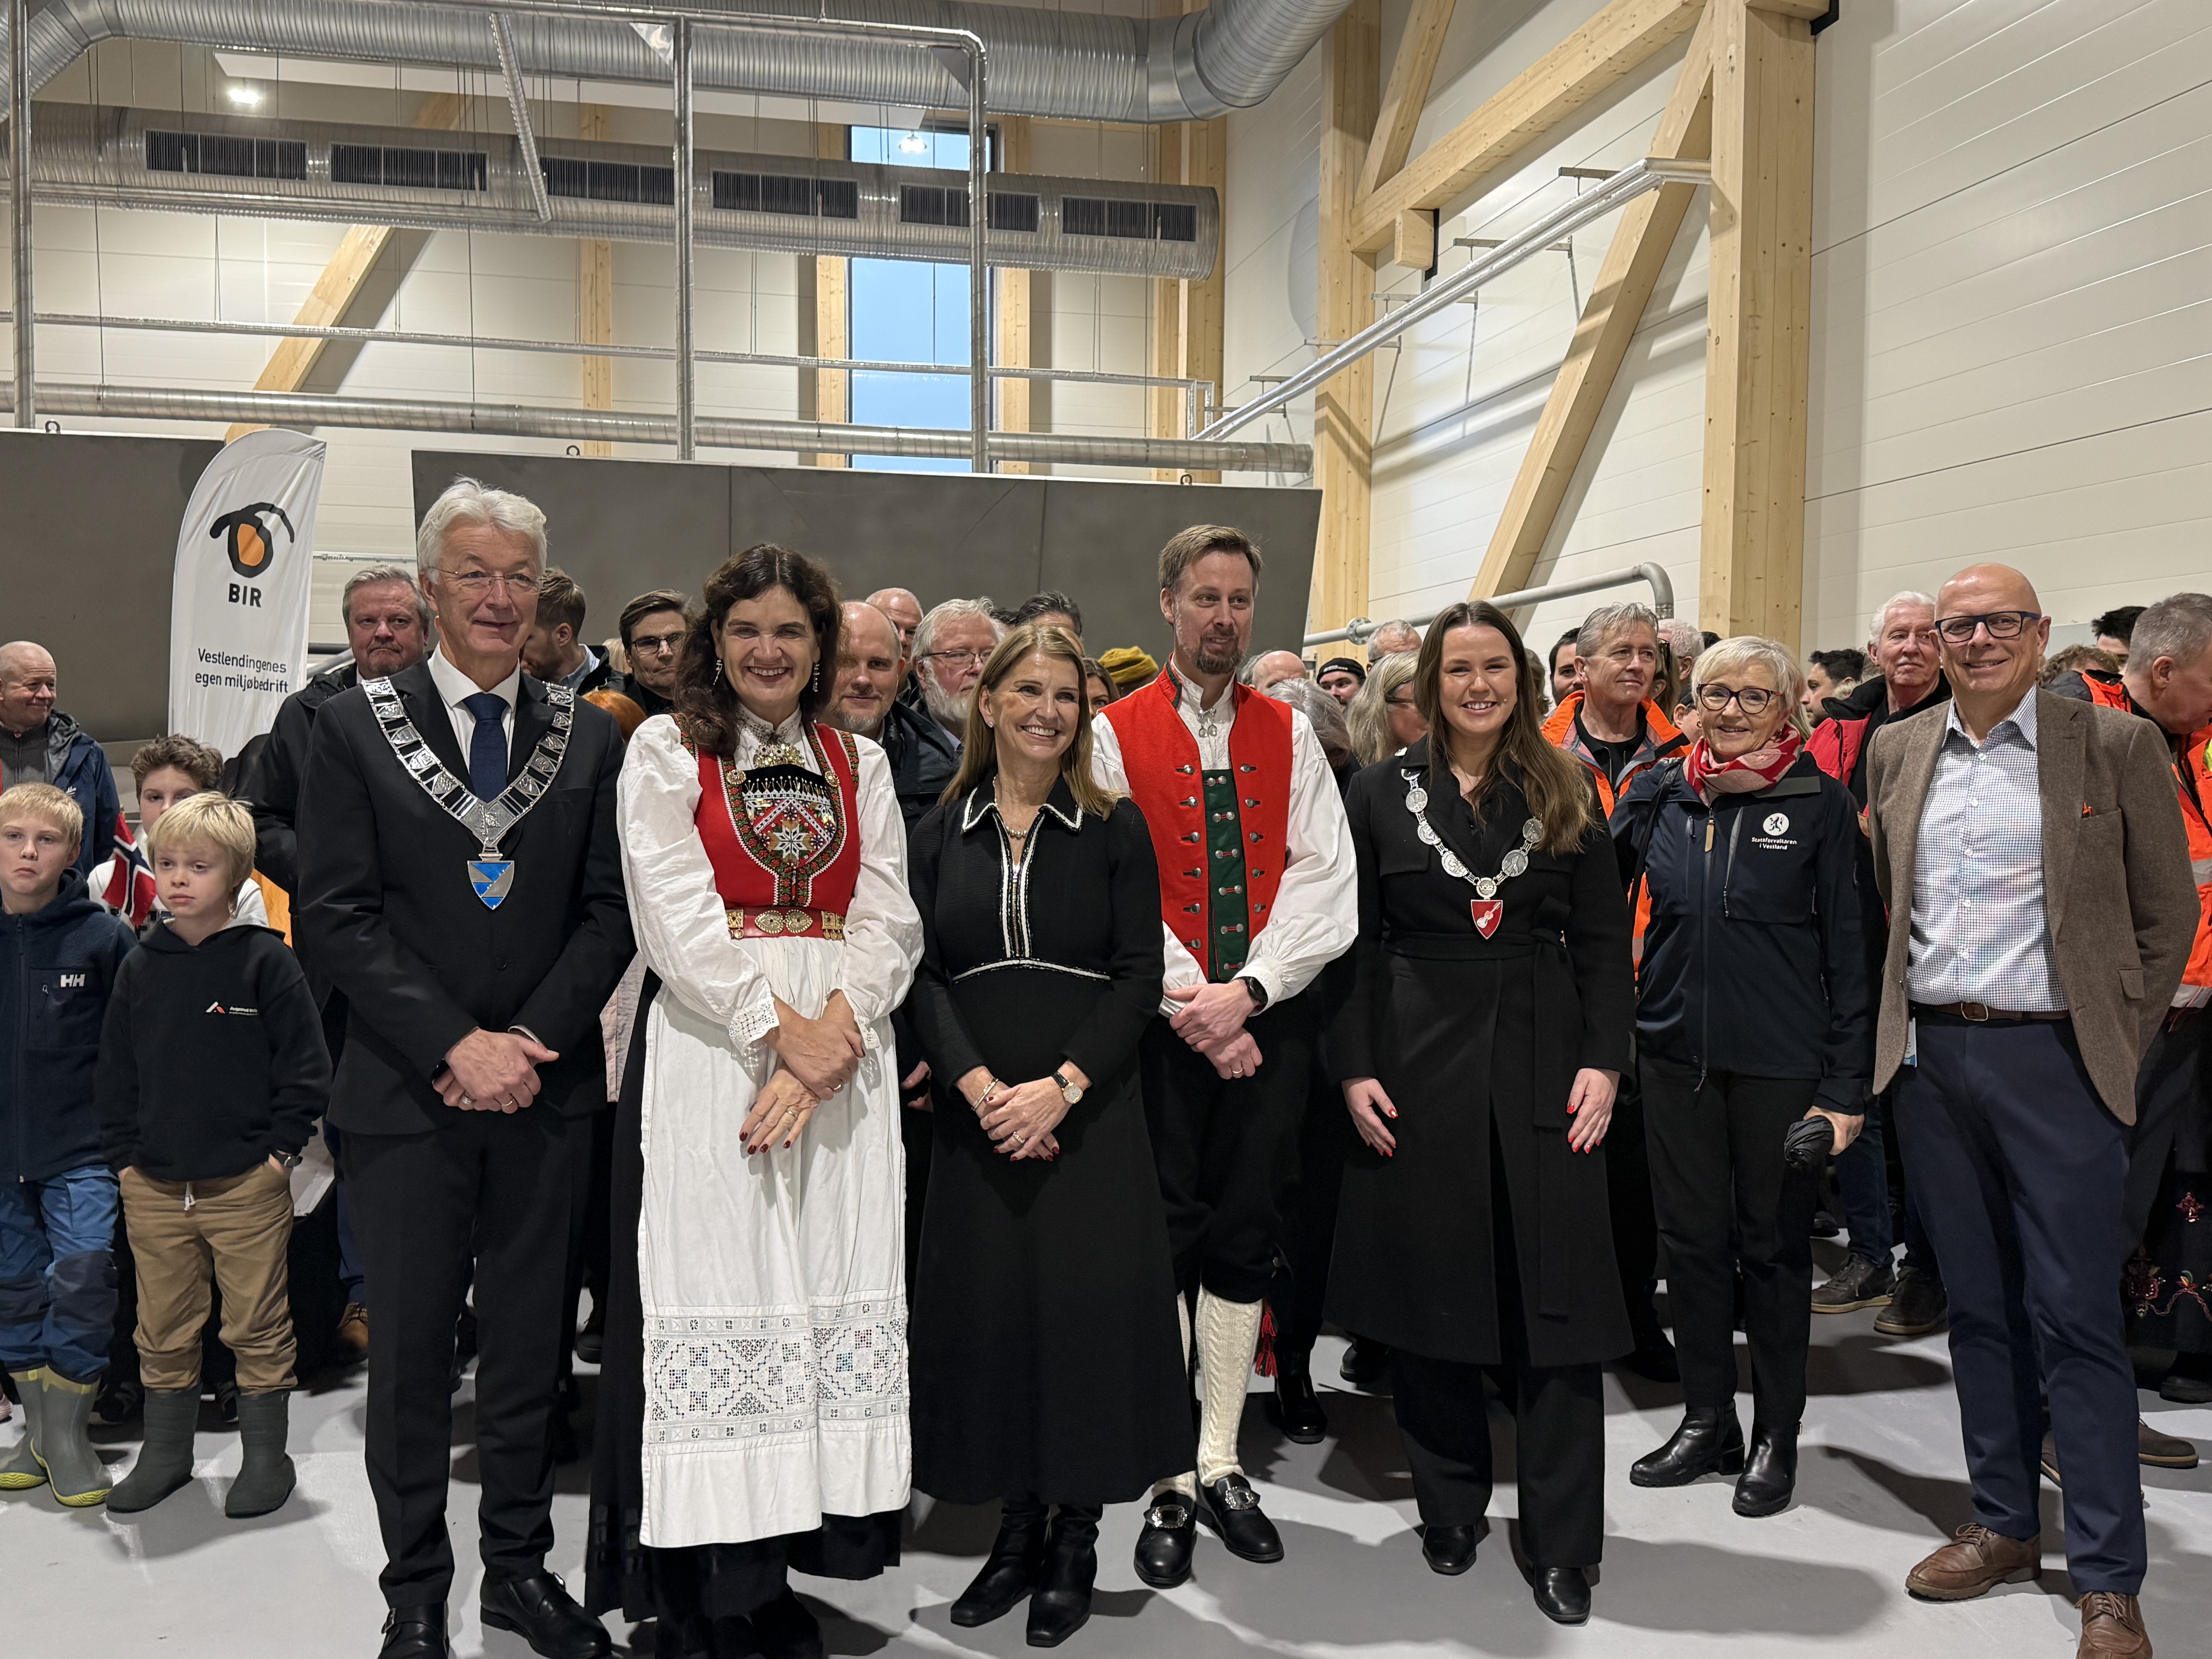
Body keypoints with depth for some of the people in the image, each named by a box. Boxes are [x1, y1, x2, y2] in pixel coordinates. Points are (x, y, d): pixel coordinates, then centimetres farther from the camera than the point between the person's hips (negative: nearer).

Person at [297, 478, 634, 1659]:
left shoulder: (589, 738, 6)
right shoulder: (354, 728, 0)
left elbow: (609, 912, 2)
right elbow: (332, 918, -6)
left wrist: (530, 1045, -10)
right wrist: (456, 1046, -14)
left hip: (547, 1088, 2)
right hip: (407, 1091, -1)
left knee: (533, 1339, 12)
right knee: (410, 1348, 9)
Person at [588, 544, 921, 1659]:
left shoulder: (860, 764, 13)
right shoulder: (665, 751, 5)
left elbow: (888, 921, 3)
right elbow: (677, 917, -7)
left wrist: (834, 1038, -12)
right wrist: (778, 1030, -15)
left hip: (840, 1055, 3)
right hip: (708, 1049, -3)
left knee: (827, 1295, 3)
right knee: (717, 1291, -3)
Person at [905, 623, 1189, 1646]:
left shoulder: (1116, 828, 1)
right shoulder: (944, 831, 8)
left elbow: (1140, 976, -4)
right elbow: (923, 973, 2)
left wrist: (1060, 1088, -15)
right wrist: (978, 1084, -13)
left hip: (1087, 1105, -2)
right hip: (976, 1110, 2)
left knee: (1086, 1301, -2)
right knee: (988, 1301, 5)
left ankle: (1075, 1541, 14)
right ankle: (1017, 1530, 22)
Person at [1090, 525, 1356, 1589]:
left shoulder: (1289, 734, 9)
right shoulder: (1117, 733, 2)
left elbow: (1324, 881, 0)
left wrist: (1245, 992, -11)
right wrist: (1193, 1005, -12)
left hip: (1269, 1021, 3)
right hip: (1162, 1022, -2)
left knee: (1245, 1240, 8)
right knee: (1165, 1244, 1)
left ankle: (1221, 1466, 20)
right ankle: (1169, 1485, 11)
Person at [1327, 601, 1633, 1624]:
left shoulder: (1566, 799, 8)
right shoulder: (1383, 794, 4)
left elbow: (1604, 942, 6)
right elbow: (1355, 943, 3)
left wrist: (1603, 1061, -5)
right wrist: (1354, 1068, -5)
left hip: (1542, 1064, 1)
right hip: (1418, 1067, 0)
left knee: (1555, 1302, 0)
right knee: (1429, 1297, 7)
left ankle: (1561, 1543, 12)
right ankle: (1449, 1510, 25)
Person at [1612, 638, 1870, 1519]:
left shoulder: (1821, 804, -5)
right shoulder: (1656, 793, 4)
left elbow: (1848, 948, -5)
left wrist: (1845, 1087, -7)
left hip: (1780, 1058, -3)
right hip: (1675, 1049, 3)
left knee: (1773, 1243, 8)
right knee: (1690, 1236, 11)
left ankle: (1777, 1437, 23)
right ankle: (1706, 1420, 26)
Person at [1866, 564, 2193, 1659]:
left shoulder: (2115, 746, -1)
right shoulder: (1896, 752, 9)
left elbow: (2167, 911, 2)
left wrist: (2119, 1046, -1)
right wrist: (1896, 1028, 8)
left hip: (2052, 1056, -4)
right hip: (1928, 1056, 4)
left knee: (2074, 1314, -1)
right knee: (1977, 1303, 13)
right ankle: (2004, 1524, 27)